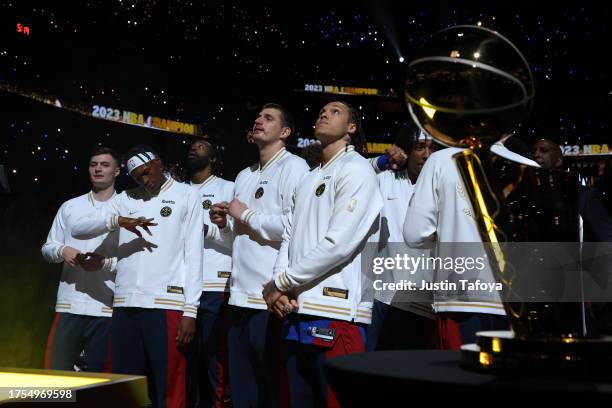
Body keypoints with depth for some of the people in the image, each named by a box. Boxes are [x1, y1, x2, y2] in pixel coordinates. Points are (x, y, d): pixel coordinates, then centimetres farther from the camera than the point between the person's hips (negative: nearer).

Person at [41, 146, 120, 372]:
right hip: (69, 305, 3)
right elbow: (47, 248, 15)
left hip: (107, 308, -2)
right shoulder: (70, 207, 13)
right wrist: (63, 251, -8)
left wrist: (106, 263, -19)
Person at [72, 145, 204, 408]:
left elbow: (194, 254, 1)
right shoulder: (125, 199, 17)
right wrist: (117, 220, -8)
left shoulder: (186, 196, 7)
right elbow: (78, 229, 11)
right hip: (125, 304, 4)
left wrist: (190, 310, -7)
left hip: (166, 304, -4)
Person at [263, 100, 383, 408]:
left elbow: (338, 243, -14)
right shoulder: (308, 179, 22)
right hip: (298, 312, 8)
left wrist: (282, 282, -7)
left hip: (335, 312, -8)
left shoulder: (356, 169, -3)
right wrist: (279, 286, -3)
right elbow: (288, 237, 16)